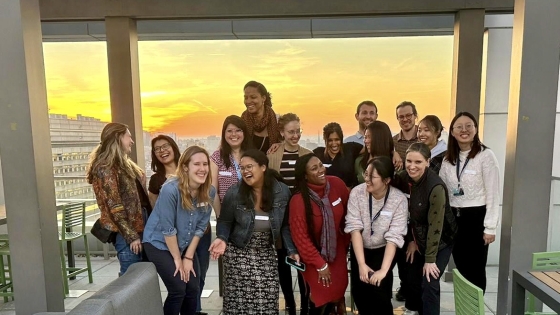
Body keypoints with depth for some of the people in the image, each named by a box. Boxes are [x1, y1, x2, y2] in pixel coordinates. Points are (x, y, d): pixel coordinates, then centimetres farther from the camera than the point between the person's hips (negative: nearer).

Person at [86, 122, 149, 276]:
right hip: (127, 232, -9)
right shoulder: (106, 168, -13)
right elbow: (114, 207, -17)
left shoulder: (124, 164, 16)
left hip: (139, 226, 9)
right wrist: (131, 236, -17)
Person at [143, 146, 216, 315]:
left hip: (185, 245, 5)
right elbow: (168, 229, -22)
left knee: (193, 290, 5)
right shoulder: (171, 189, -28)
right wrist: (177, 258, -12)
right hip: (159, 243, -5)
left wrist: (188, 257, -4)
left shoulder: (209, 191, -12)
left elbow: (200, 226, -5)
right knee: (178, 290, -8)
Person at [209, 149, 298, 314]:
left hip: (267, 253, 1)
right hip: (239, 253, -1)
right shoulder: (234, 193, -10)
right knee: (237, 299, 2)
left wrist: (292, 249, -6)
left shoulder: (282, 191, -7)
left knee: (268, 301, 1)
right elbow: (225, 222, 1)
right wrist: (222, 239, -18)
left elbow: (285, 224, 1)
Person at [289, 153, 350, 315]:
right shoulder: (298, 201, -25)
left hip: (337, 251, 4)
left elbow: (347, 215, 1)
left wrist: (346, 241, 10)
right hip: (314, 256, -4)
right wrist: (320, 265, -12)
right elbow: (301, 237, -18)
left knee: (338, 293, 15)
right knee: (321, 299, 6)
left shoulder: (337, 184, -14)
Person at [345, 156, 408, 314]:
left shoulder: (399, 199, -19)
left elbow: (394, 237, -21)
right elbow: (355, 229, -18)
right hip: (360, 249, 2)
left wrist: (384, 270, -28)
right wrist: (361, 264, -23)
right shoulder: (357, 192, -16)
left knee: (377, 289, -17)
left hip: (384, 251, -1)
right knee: (358, 291, -8)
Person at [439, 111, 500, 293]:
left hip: (476, 217, -5)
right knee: (461, 268, 14)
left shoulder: (486, 155, -8)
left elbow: (493, 194, -10)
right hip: (454, 218, 5)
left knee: (475, 269, 6)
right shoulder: (448, 159, 8)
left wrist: (490, 227, -12)